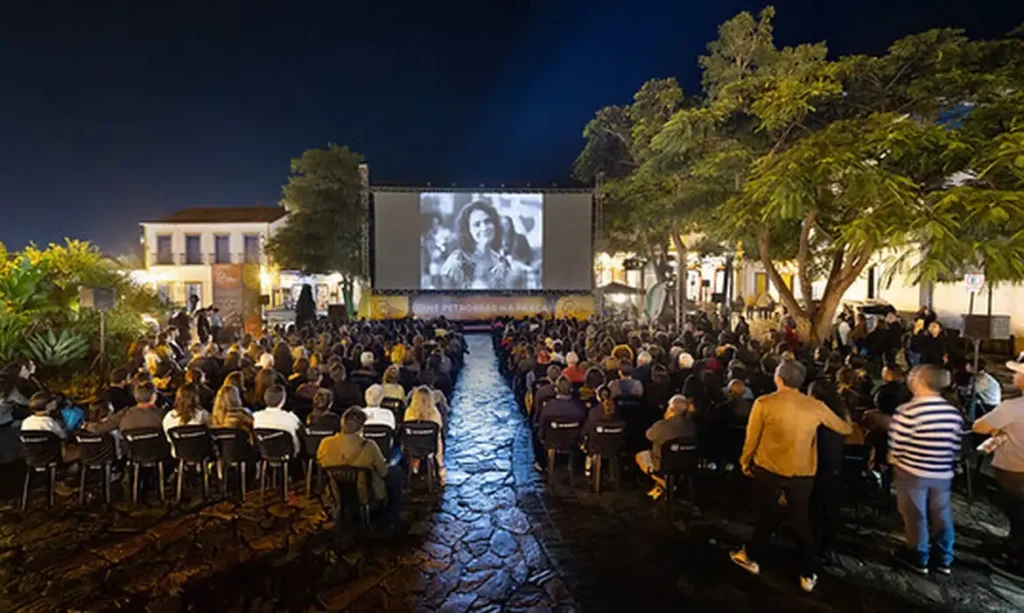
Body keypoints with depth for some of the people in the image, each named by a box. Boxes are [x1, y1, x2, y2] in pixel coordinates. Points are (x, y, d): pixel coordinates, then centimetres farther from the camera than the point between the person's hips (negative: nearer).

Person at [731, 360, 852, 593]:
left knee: (767, 516, 17)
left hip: (768, 470, -2)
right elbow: (843, 428, 14)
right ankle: (808, 574, 29)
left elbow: (752, 438, -7)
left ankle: (751, 557, 33)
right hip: (802, 473, 2)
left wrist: (745, 461, 11)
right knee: (802, 522, 18)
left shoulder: (764, 403, -13)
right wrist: (852, 426, 39)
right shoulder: (816, 406, -4)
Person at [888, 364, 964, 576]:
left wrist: (894, 461, 3)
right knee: (941, 514, 17)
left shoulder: (909, 411, -20)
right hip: (943, 473, 5)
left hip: (912, 472, -5)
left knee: (915, 514, 9)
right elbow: (956, 445, 6)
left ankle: (918, 558, 23)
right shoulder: (953, 412, -1)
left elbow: (897, 445, -16)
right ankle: (943, 558, 29)